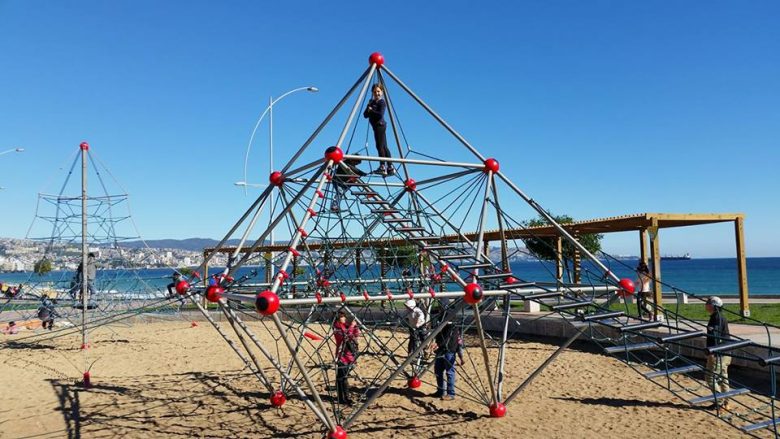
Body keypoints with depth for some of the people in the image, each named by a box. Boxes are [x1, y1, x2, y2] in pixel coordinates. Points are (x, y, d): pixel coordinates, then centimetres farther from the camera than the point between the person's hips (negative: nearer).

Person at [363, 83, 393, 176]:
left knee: (380, 146, -12)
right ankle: (390, 168, 11)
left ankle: (382, 167, -12)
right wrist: (368, 110, -7)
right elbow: (365, 115, 12)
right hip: (376, 127, 9)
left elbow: (380, 115, -20)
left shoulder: (382, 102, -6)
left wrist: (371, 110, -10)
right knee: (384, 147, 8)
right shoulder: (371, 102, 17)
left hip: (380, 126, -9)